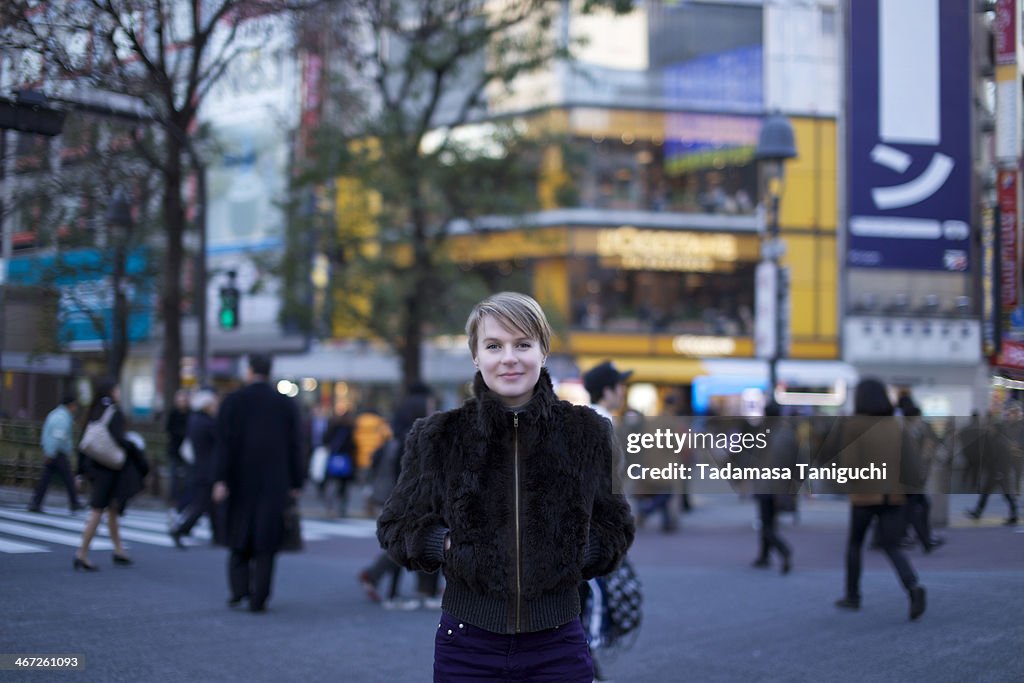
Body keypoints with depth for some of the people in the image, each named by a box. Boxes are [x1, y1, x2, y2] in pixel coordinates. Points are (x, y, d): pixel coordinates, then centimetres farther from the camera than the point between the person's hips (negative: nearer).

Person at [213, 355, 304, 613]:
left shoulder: (233, 401, -2)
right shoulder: (286, 404, 3)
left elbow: (225, 444, -7)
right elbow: (295, 447, 2)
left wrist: (221, 480, -7)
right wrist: (295, 484, 7)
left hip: (241, 479, 0)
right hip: (275, 483, 0)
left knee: (240, 535, 14)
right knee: (266, 538, 1)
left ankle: (239, 589, 5)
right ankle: (258, 599, -3)